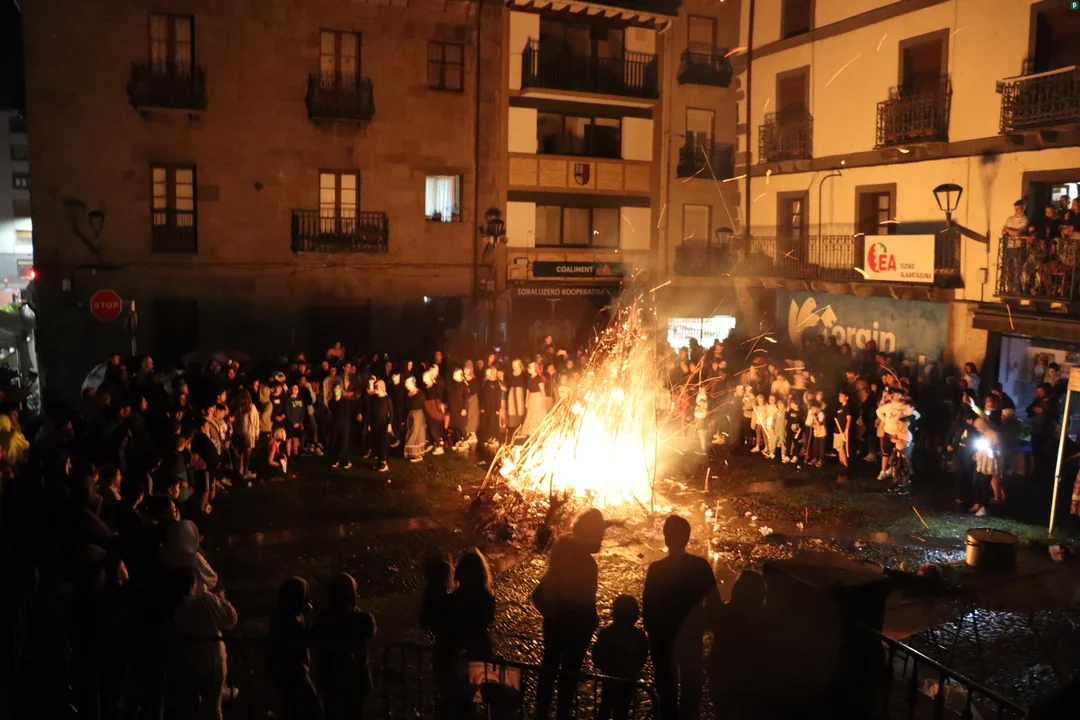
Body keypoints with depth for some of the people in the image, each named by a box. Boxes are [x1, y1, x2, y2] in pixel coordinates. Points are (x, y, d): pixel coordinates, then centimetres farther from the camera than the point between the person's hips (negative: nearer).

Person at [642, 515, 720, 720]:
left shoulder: (656, 569, -13)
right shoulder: (701, 566, -10)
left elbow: (647, 607, -11)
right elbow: (713, 602, -9)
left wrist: (652, 630, 4)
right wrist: (700, 624, 6)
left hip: (662, 637, -1)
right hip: (691, 637, 1)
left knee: (667, 688, 14)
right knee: (691, 686, 16)